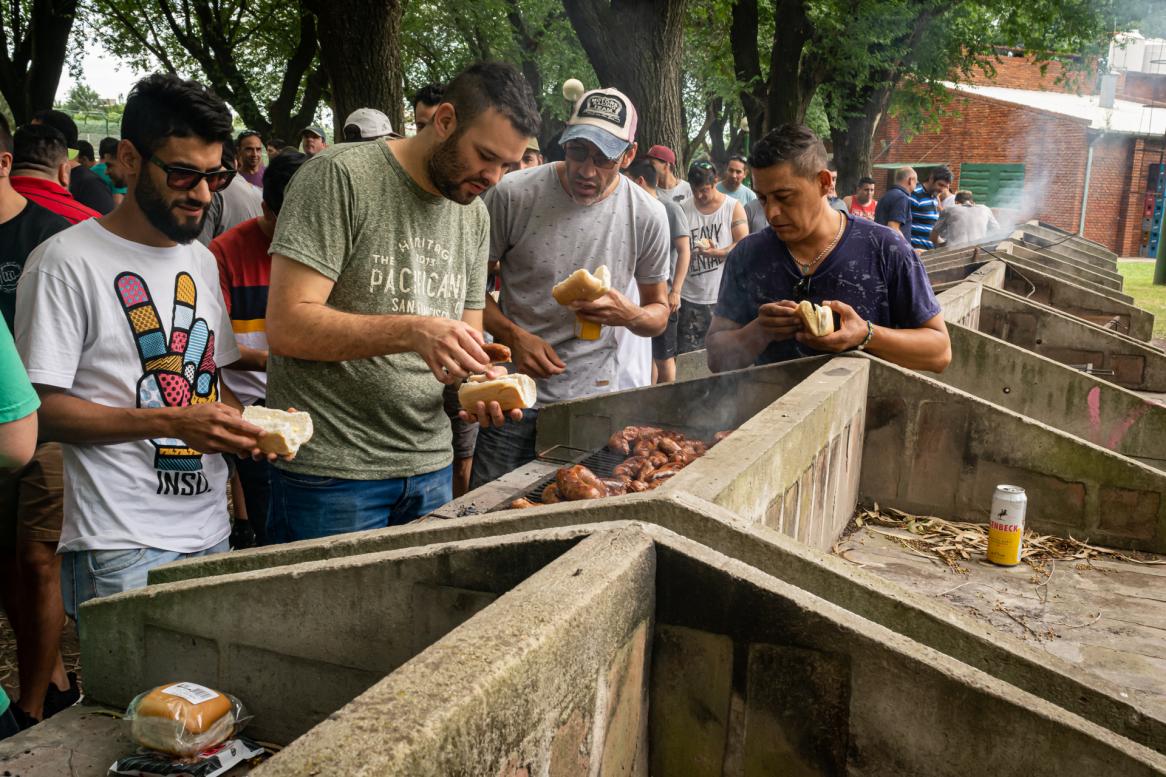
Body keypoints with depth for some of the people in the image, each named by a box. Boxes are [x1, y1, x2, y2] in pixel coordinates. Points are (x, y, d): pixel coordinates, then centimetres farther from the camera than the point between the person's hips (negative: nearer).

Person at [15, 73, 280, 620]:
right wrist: (170, 422, -22)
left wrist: (244, 423, 0)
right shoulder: (65, 261, -8)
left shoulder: (201, 260, 15)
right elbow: (41, 408, -13)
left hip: (211, 532, 7)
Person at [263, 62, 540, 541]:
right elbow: (287, 326, -19)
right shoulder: (341, 177, -12)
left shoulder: (475, 216, 10)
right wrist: (413, 331, -30)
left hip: (430, 466, 7)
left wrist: (479, 383, -10)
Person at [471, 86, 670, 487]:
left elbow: (659, 311, 9)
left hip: (593, 396, 2)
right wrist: (515, 337, -16)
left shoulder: (648, 216, -3)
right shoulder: (513, 193, -9)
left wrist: (630, 315, -15)